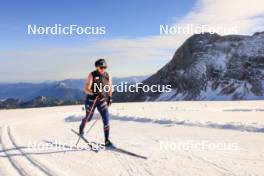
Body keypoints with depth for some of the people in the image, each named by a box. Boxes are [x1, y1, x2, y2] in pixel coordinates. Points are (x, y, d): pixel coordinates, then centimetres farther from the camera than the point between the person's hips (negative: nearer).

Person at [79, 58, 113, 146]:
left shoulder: (107, 76, -4)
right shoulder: (92, 75, -16)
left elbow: (110, 87, 14)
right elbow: (87, 90, -23)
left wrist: (110, 98, 13)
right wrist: (95, 93, -39)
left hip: (102, 101, 2)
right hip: (91, 100, -2)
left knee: (106, 120, -11)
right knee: (88, 118, 19)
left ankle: (107, 140, -1)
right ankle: (82, 127, 54)